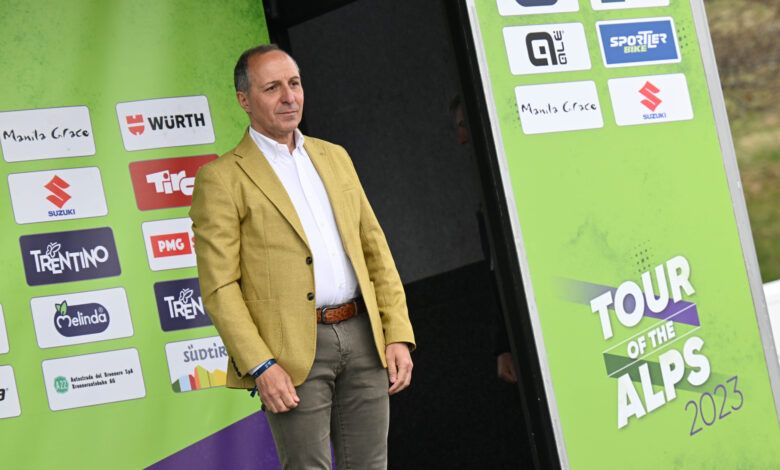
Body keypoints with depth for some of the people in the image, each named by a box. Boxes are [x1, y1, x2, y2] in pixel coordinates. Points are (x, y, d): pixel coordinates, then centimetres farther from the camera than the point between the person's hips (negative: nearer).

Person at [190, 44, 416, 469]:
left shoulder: (334, 158, 16)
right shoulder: (221, 179, -2)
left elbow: (375, 248, 16)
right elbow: (218, 287, -7)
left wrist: (398, 336, 6)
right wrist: (260, 367, -16)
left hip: (362, 339, 5)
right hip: (292, 353, -5)